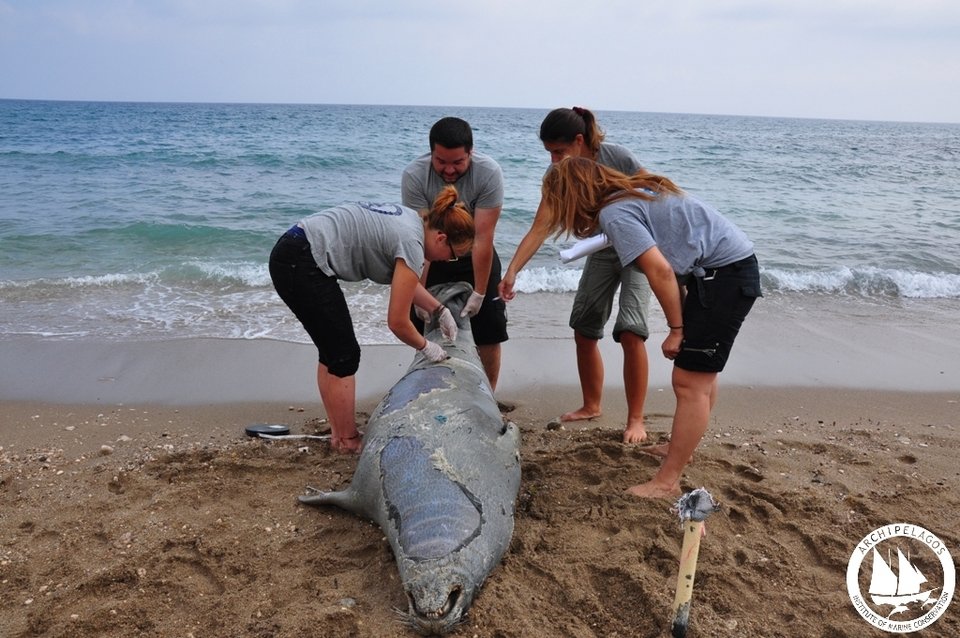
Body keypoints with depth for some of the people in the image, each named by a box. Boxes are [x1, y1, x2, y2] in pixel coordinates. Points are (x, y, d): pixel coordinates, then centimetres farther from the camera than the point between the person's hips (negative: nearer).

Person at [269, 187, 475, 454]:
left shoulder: (411, 220, 11)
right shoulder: (411, 243, -16)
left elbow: (404, 281, 27)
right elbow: (397, 322, -11)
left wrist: (440, 311, 23)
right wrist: (426, 347, 6)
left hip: (289, 254, 10)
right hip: (302, 266, -10)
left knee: (332, 353, 17)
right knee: (345, 356, 1)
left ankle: (338, 435, 27)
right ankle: (348, 441, 14)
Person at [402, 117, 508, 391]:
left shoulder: (488, 173, -27)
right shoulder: (414, 175, -25)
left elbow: (482, 239, -26)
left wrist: (479, 293, -22)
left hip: (475, 258, 0)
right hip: (433, 258, 1)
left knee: (489, 332, -1)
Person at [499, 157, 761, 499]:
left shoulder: (613, 213, -15)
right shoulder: (632, 193, 15)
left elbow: (660, 271, -22)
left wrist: (676, 328, -12)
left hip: (724, 272, -10)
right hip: (735, 265, 10)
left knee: (690, 381, -8)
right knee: (700, 371, 21)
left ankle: (667, 482, -3)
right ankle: (680, 447, 36)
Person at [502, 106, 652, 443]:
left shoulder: (618, 158, -25)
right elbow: (538, 229, -17)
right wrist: (511, 271, -27)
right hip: (601, 251, 5)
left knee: (631, 332, -16)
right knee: (583, 331, 6)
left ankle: (635, 419, -5)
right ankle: (592, 405, 24)